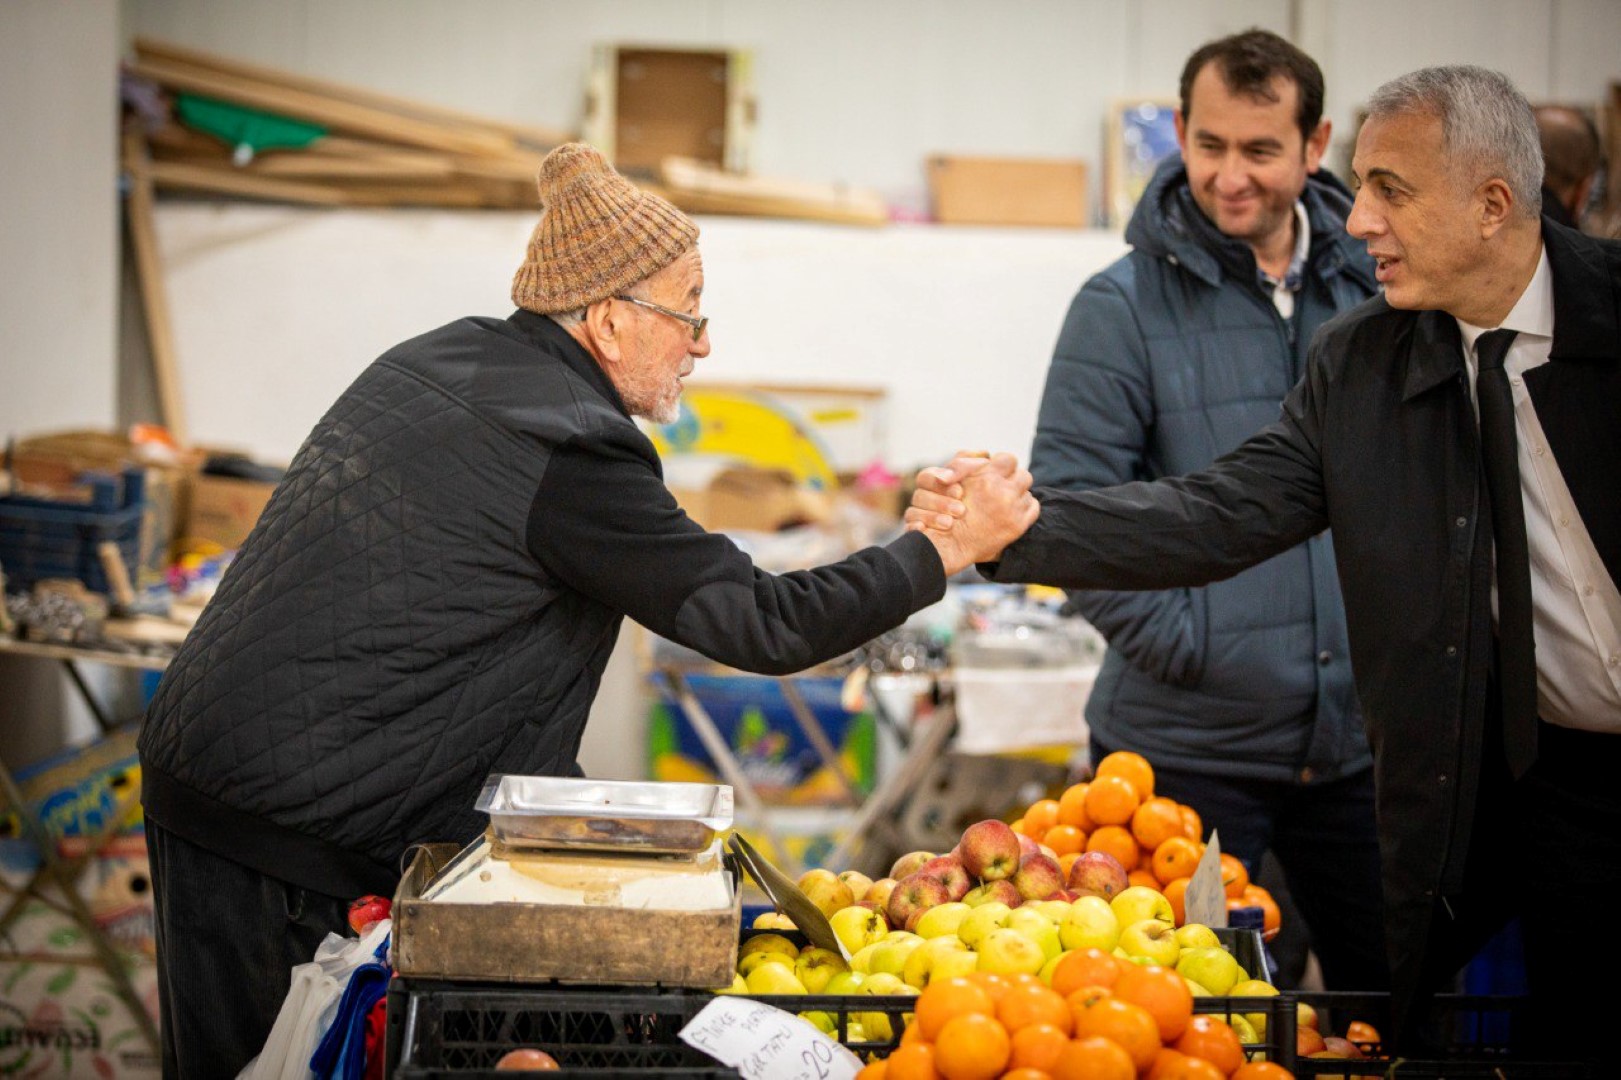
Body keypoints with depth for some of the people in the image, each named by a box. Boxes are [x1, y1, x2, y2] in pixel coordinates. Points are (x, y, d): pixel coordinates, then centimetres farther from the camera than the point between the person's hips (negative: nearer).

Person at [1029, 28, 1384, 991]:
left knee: (1393, 986, 13)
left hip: (1358, 738, 4)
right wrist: (1187, 642, -14)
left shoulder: (1375, 289, 6)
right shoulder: (1126, 306, -7)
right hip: (1188, 744, -4)